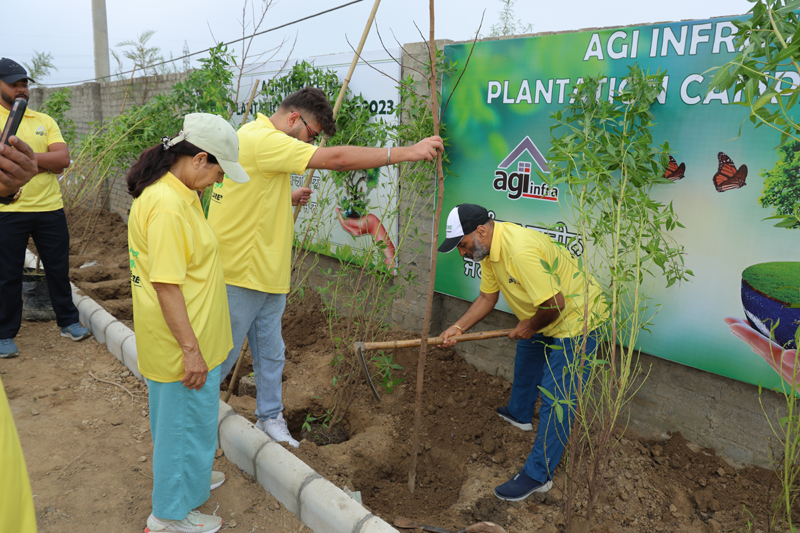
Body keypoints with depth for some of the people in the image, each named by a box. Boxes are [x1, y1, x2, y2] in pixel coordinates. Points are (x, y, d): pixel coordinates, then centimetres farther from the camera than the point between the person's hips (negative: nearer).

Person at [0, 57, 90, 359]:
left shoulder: (44, 121, 9)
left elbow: (63, 158, -6)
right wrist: (45, 163, -17)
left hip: (50, 208, 3)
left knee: (58, 268, 11)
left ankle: (68, 322, 26)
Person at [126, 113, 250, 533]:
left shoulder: (176, 192, 6)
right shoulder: (167, 206, -27)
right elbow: (166, 285, -28)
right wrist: (190, 349, -23)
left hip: (186, 334, 10)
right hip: (181, 341, -10)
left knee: (174, 416, 26)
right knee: (186, 420, 7)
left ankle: (187, 478, 47)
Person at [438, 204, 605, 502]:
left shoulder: (521, 250, -37)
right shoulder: (487, 249, -5)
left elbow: (555, 304, -33)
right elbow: (487, 297, 4)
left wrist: (529, 327, -15)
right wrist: (459, 327, -8)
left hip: (575, 318, -10)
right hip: (541, 320, 10)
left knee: (555, 398, -7)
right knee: (526, 358, 30)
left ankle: (538, 475, 4)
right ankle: (519, 414, 56)